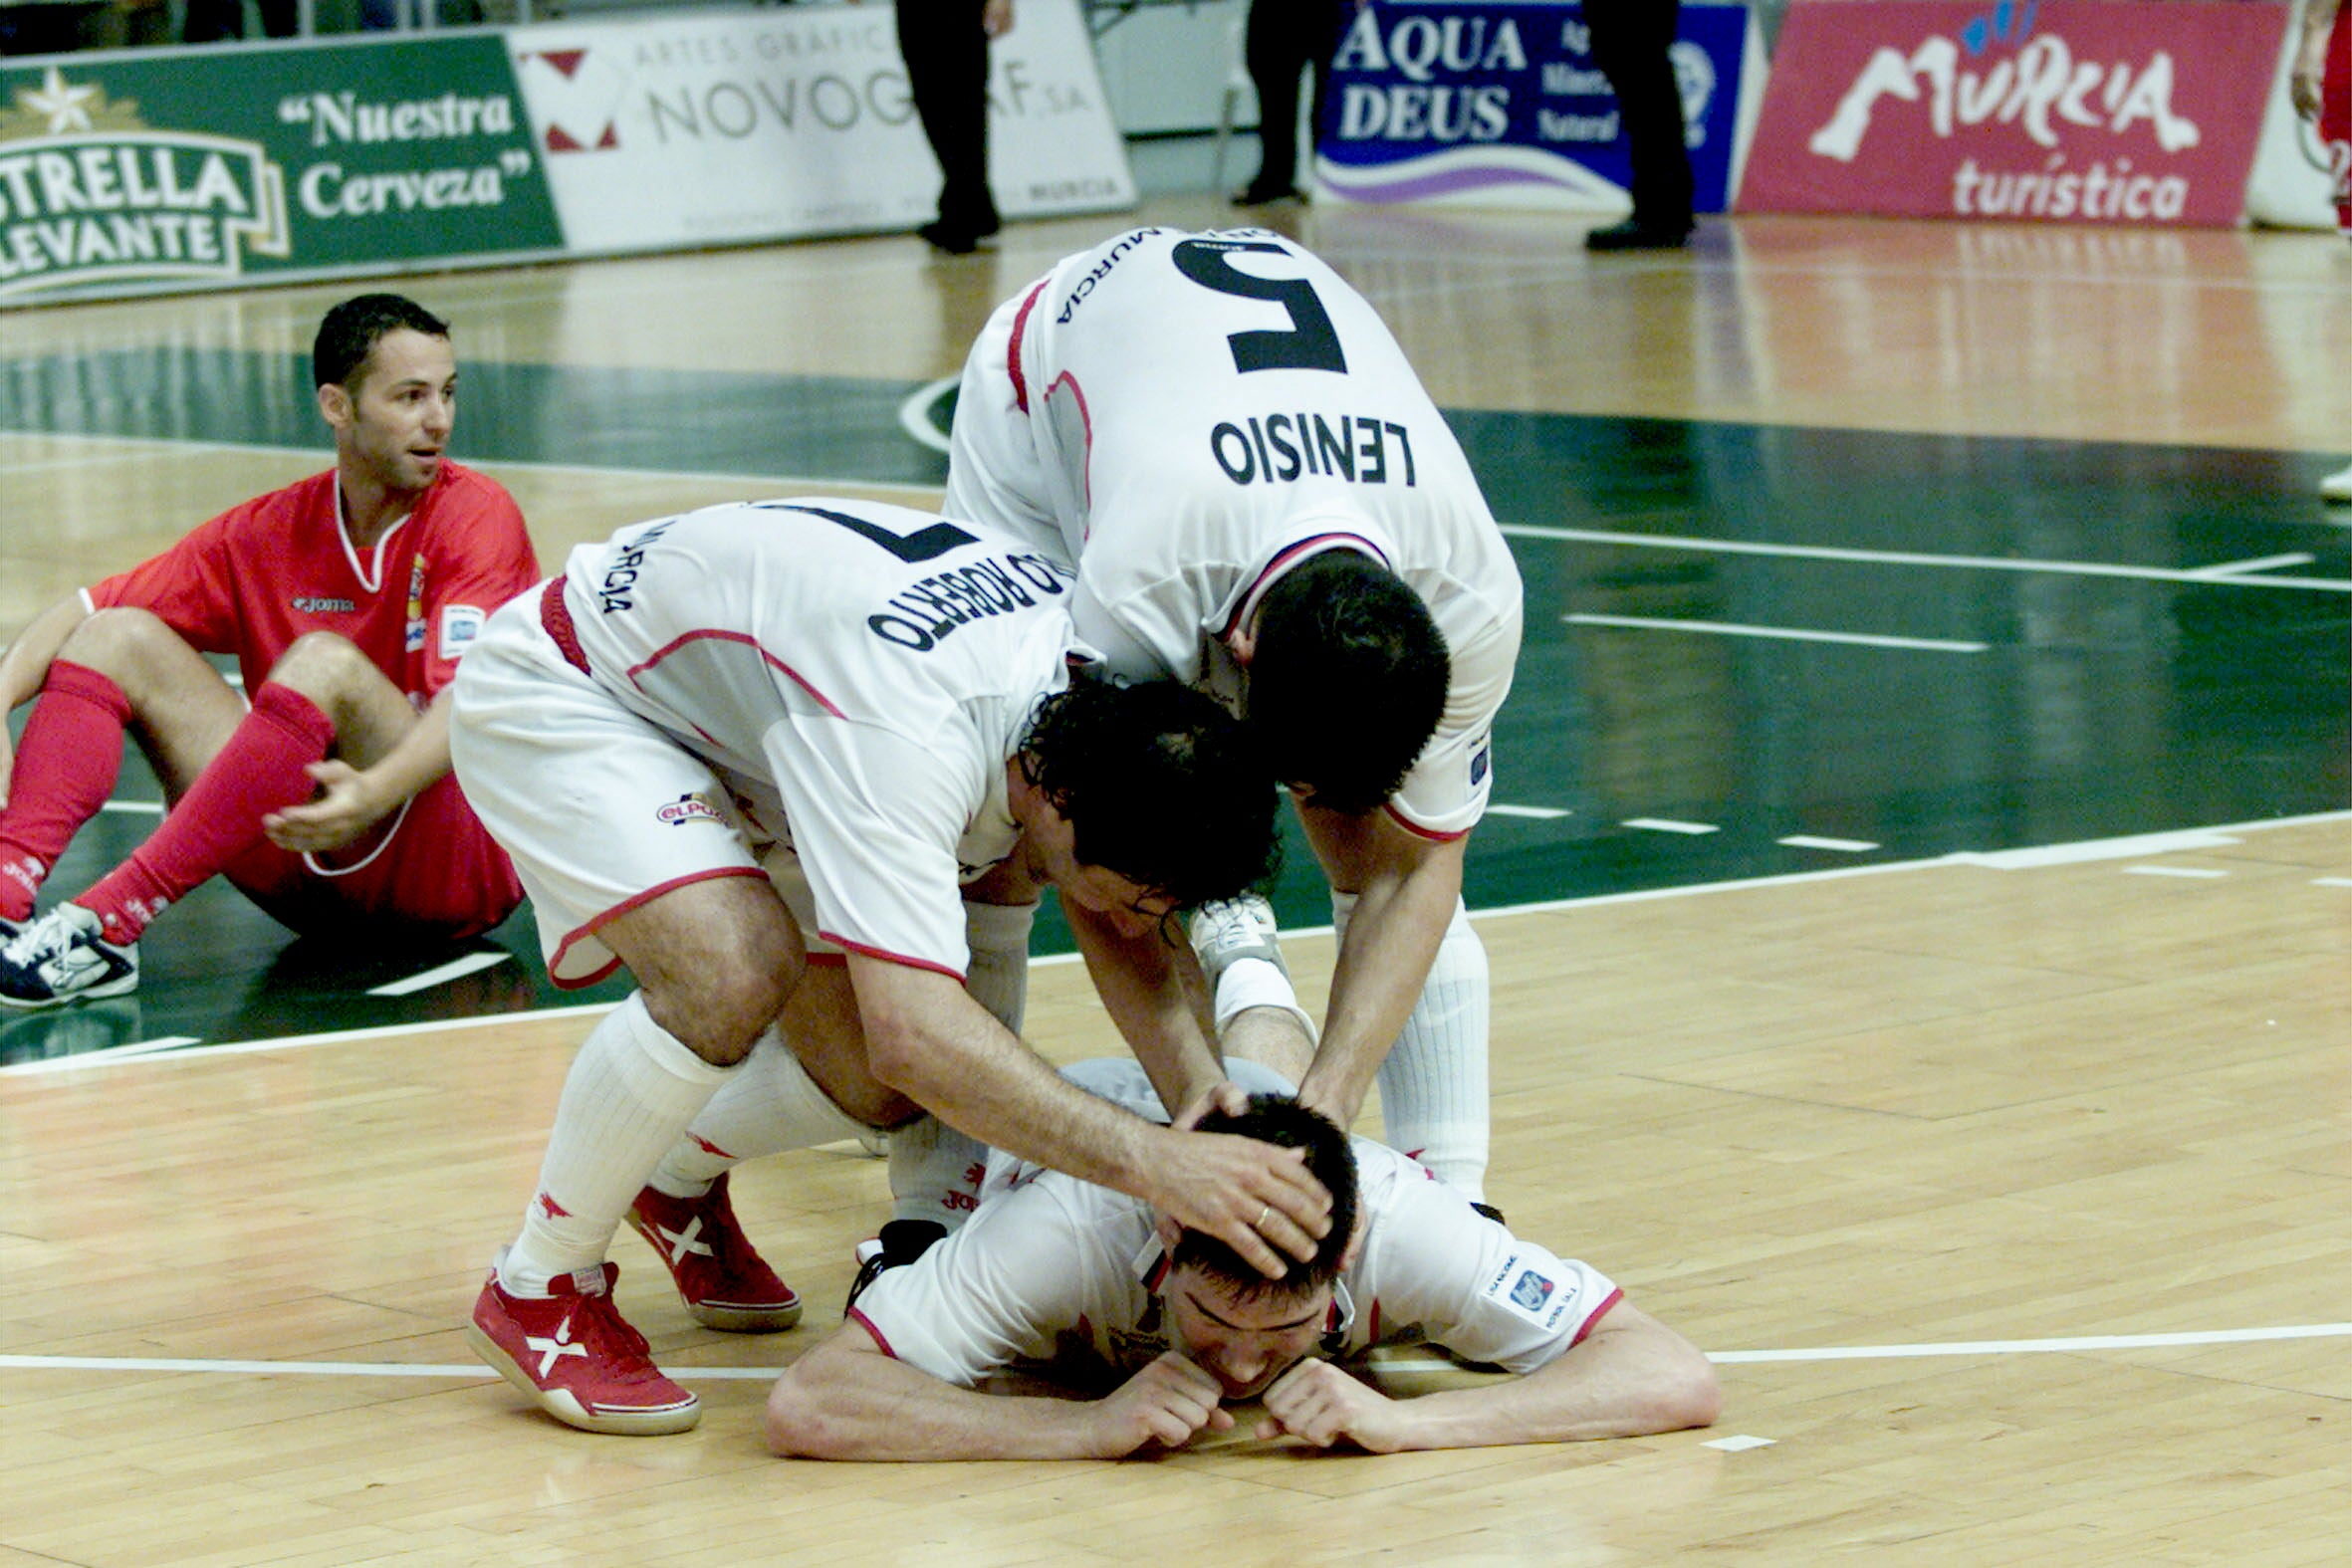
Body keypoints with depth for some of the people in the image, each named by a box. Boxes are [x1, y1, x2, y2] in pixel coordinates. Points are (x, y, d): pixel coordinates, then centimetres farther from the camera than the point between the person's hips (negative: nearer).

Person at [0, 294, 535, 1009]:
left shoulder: (475, 514, -7)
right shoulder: (268, 532, 7)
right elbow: (79, 613, 4)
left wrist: (375, 794, -42)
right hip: (307, 872, 5)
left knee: (324, 662, -30)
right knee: (118, 638, -6)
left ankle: (110, 922, -40)